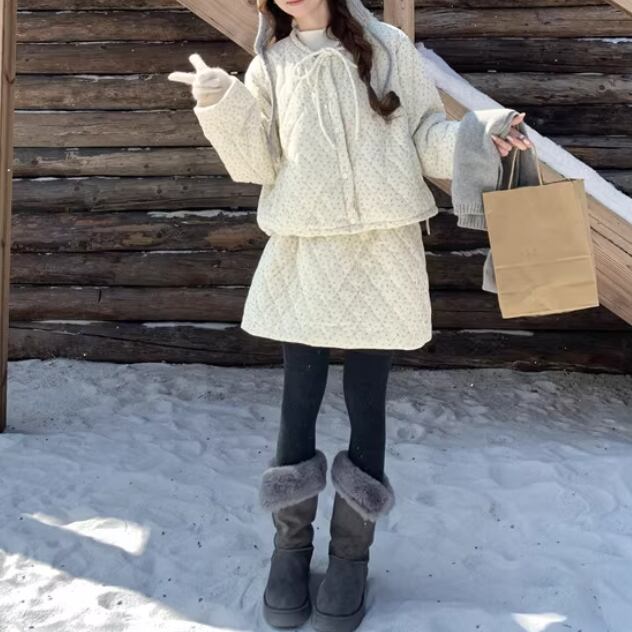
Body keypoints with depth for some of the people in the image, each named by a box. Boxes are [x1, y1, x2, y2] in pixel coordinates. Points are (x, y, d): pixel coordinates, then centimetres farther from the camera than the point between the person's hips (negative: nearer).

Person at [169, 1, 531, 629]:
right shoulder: (270, 65, 7)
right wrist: (221, 105, -15)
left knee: (366, 403, 5)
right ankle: (290, 547, 22)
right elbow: (256, 161, -1)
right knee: (298, 401, 3)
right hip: (304, 257, 1)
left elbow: (426, 135, 5)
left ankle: (352, 556, 20)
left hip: (383, 254, -1)